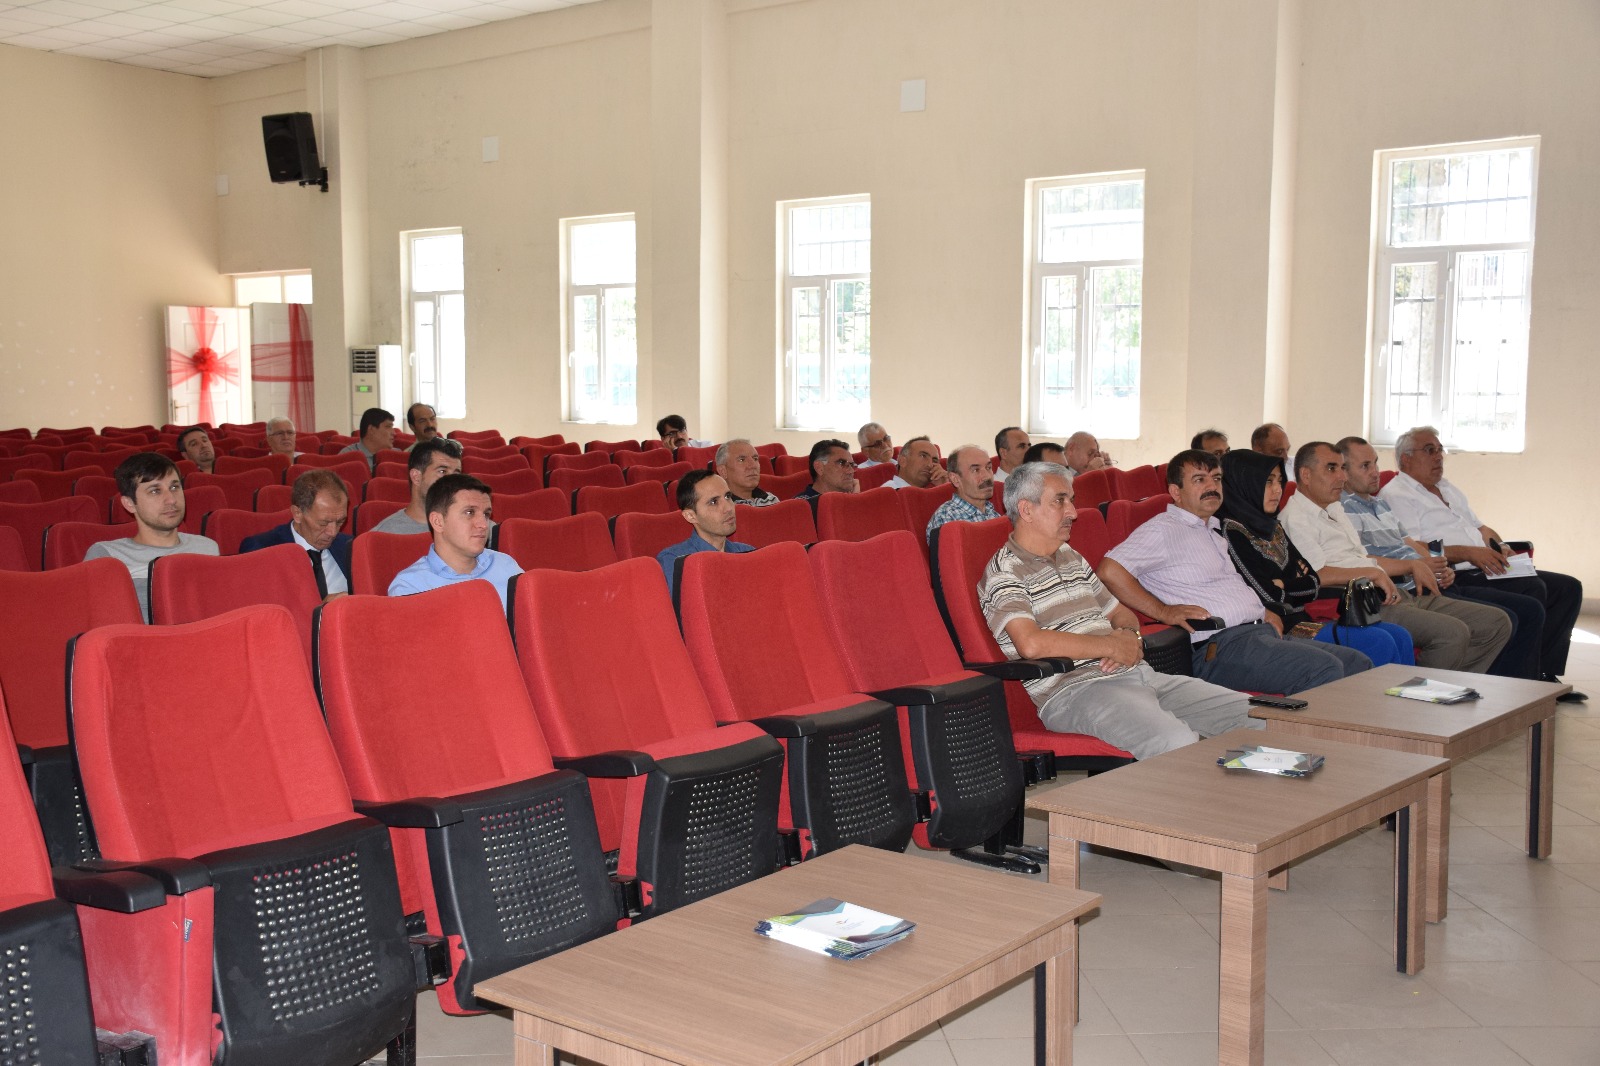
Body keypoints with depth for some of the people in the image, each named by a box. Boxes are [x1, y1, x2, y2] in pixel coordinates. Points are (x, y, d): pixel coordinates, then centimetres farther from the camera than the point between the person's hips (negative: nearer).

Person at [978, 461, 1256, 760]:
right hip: (1074, 688, -9)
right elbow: (1031, 643, -21)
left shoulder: (1072, 559, 24)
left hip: (1137, 674, 9)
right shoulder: (1004, 572, -4)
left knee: (1250, 714, -3)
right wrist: (1112, 646, -12)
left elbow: (1121, 613, 31)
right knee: (1178, 743, -34)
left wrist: (1129, 635, 4)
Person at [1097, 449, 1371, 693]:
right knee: (1325, 670, -26)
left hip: (1265, 633, 10)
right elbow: (1110, 570, -16)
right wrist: (1164, 612, -15)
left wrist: (1265, 613, 16)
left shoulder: (1216, 531, 27)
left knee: (1359, 663, 0)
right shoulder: (1163, 530, -3)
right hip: (1220, 647, -10)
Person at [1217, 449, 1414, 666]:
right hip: (1281, 627, -9)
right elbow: (1267, 595, -15)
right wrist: (1295, 585, 3)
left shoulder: (1272, 526, 17)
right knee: (1380, 642, -18)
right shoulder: (1232, 531, -11)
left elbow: (1313, 578, 12)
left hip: (1303, 617, 9)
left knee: (1399, 636, -2)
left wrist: (1284, 585, -5)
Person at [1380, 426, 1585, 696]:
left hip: (1482, 572, 10)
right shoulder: (1395, 496, -5)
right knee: (1533, 589, -27)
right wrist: (1469, 553, -22)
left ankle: (1545, 675, -2)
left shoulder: (1449, 490, 27)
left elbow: (1480, 527, 29)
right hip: (1453, 579, -10)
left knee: (1568, 587, 0)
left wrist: (1500, 548, 6)